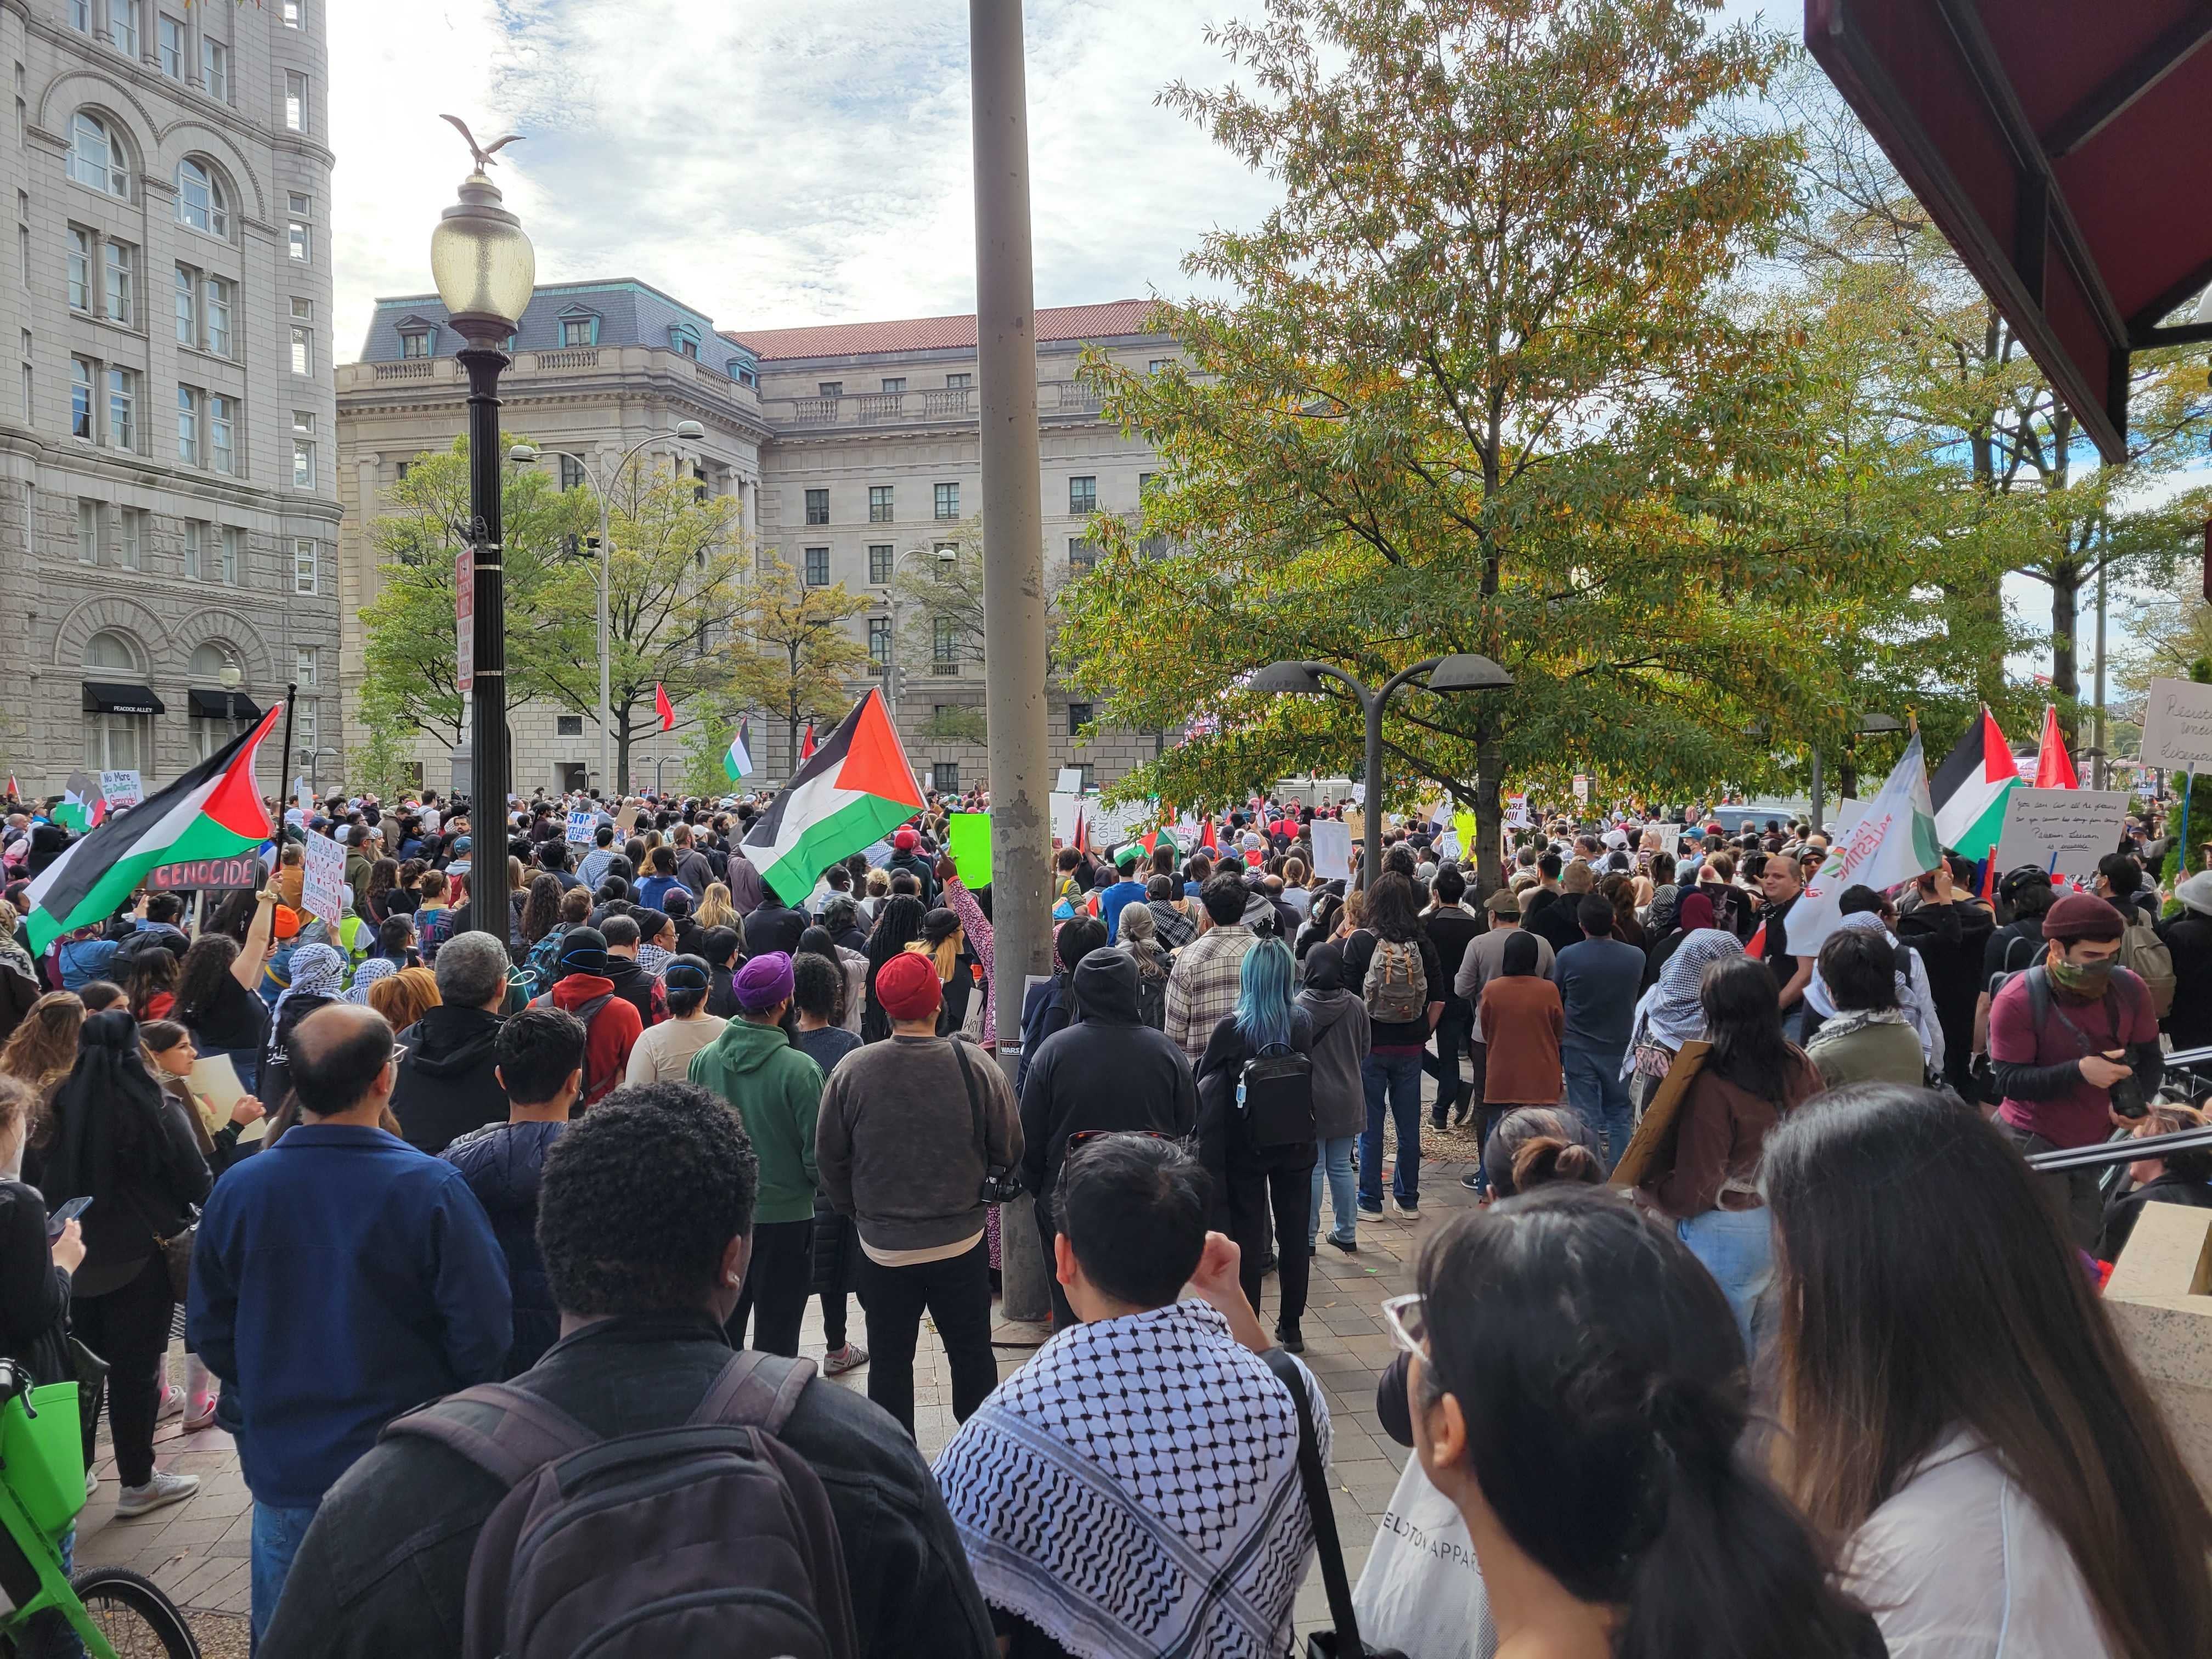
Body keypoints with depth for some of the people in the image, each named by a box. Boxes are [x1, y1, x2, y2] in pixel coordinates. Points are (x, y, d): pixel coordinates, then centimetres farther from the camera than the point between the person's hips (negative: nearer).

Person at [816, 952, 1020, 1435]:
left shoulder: (852, 1069, -14)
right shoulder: (975, 1065, -16)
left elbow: (828, 1158, -3)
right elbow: (1010, 1151, -7)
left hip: (883, 1248, 0)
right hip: (961, 1245, 0)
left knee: (889, 1360, 15)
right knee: (971, 1353, 18)